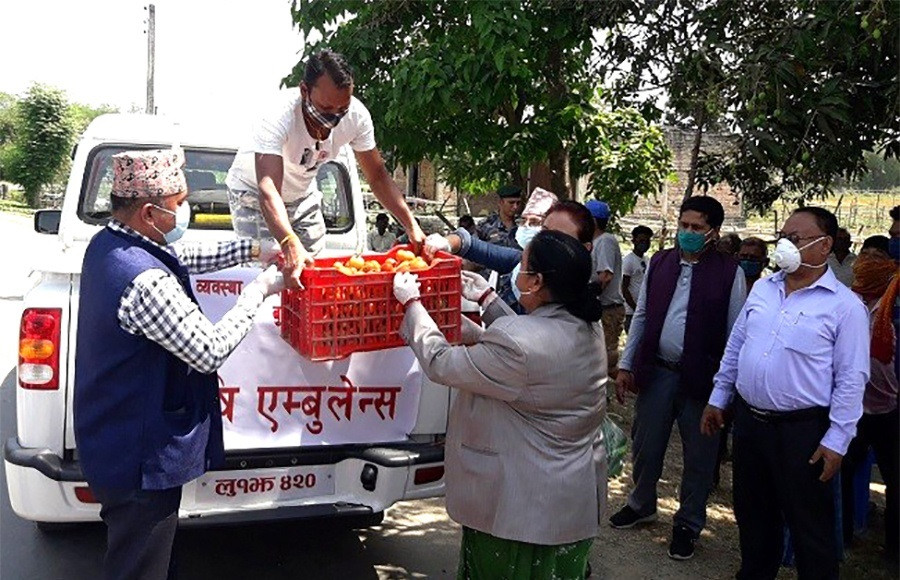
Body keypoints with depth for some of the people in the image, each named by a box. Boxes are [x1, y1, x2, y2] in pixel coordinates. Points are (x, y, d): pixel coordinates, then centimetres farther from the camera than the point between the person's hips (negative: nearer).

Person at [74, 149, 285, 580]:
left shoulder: (106, 243, -1)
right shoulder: (147, 282, -31)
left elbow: (179, 257, 16)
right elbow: (211, 351, -23)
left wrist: (250, 250, 8)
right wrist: (258, 291, -12)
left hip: (111, 438, 10)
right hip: (142, 460, -10)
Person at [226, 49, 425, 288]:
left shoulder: (356, 116, -25)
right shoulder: (278, 115, -39)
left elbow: (378, 177, -13)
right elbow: (268, 190, -49)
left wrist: (412, 227, -22)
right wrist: (290, 245, -66)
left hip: (302, 192, 5)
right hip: (253, 190, -5)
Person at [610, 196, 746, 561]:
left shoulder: (729, 273, -7)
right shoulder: (659, 263, 4)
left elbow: (736, 332, -6)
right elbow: (641, 316, 9)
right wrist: (626, 364, 7)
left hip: (701, 378, -3)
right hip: (656, 371, 3)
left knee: (698, 456, 11)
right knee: (645, 445, 16)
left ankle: (689, 523, 31)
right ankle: (642, 504, 41)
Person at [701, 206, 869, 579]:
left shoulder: (845, 306, -11)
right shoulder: (762, 289, 6)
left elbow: (851, 380, -11)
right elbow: (734, 347, 14)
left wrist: (836, 441, -13)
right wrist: (718, 399, 13)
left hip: (802, 430, -6)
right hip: (748, 419, 6)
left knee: (810, 526, 8)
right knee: (752, 513, 20)